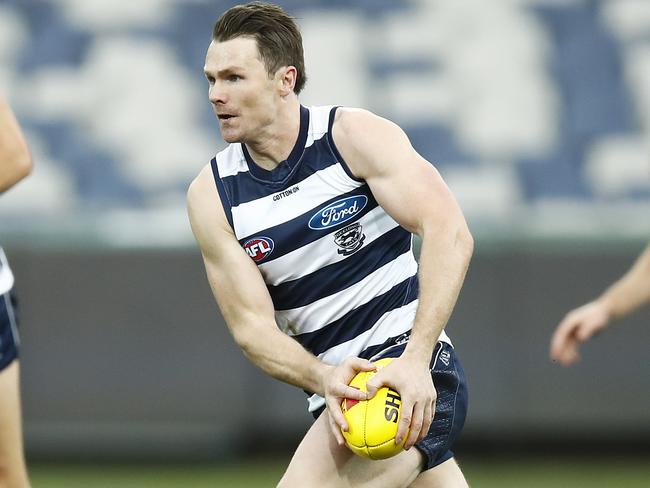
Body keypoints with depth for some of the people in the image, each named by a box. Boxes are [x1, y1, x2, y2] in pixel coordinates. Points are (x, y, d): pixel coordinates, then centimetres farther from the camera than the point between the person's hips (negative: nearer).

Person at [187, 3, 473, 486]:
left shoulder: (355, 134, -9)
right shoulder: (211, 196, 2)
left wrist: (416, 360, -30)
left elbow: (449, 232, -19)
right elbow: (252, 326, -2)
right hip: (342, 392, 6)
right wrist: (324, 380, -23)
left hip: (413, 373, -6)